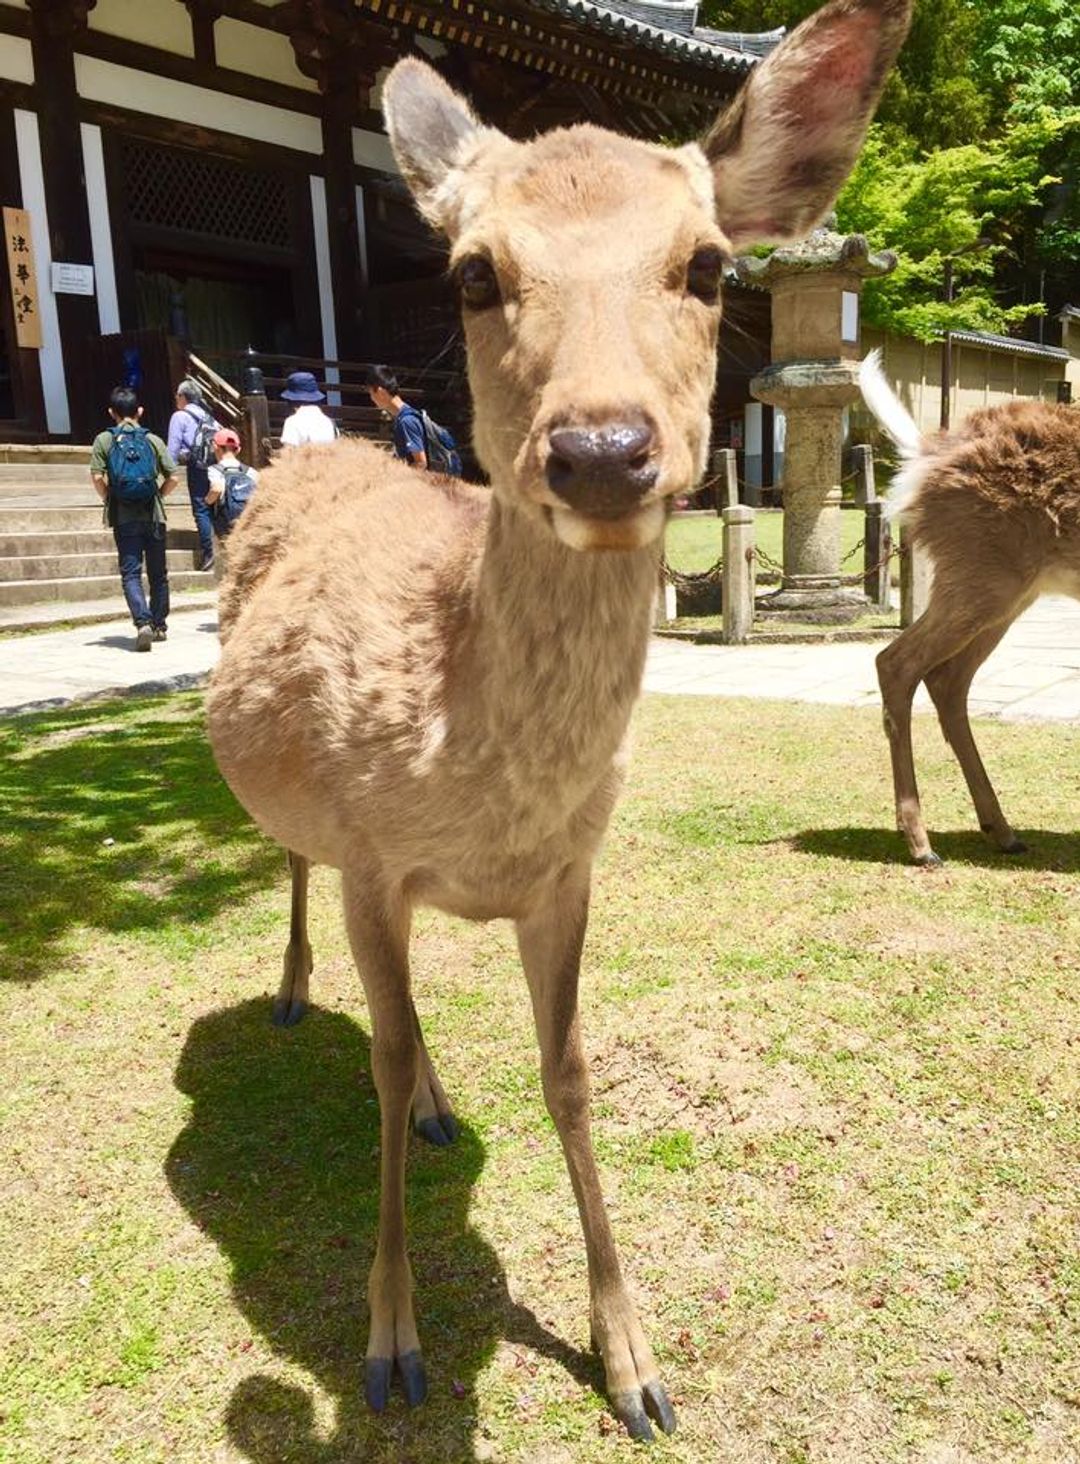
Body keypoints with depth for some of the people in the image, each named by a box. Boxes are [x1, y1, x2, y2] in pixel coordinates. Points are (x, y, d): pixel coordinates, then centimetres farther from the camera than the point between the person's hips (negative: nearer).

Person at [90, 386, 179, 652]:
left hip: (124, 517, -1)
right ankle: (159, 625, 22)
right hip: (153, 516, 2)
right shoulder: (152, 439, 5)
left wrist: (108, 500, 9)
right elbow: (173, 478, -1)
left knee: (131, 573, -3)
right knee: (158, 573, 13)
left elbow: (97, 476, -8)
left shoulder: (104, 439, 1)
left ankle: (143, 623, -22)